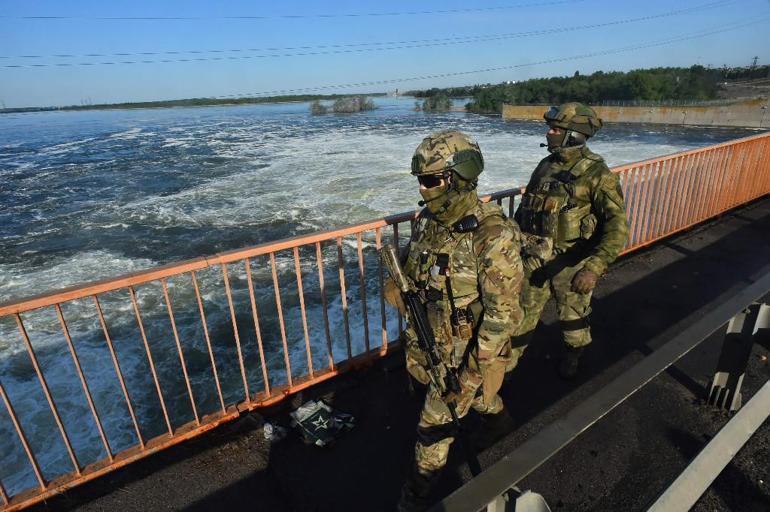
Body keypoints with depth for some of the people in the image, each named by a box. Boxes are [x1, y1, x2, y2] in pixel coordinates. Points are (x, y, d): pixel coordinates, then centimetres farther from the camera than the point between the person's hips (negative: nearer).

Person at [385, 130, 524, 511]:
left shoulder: (492, 235, -28)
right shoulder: (426, 222, -6)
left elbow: (503, 312, -23)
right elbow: (412, 282, 6)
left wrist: (474, 369, -21)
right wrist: (412, 342, 6)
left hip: (467, 350, -6)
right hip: (430, 344, 6)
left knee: (436, 421, 8)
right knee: (475, 397, 31)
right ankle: (496, 412, 64)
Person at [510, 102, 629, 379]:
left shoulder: (596, 173, -17)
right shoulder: (545, 165, 3)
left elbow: (617, 226, -24)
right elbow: (525, 207, 14)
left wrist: (593, 269, -35)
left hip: (571, 263, -4)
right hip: (534, 259, 5)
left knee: (572, 316, 19)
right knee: (521, 315, 13)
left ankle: (573, 354, 48)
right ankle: (506, 365, 29)